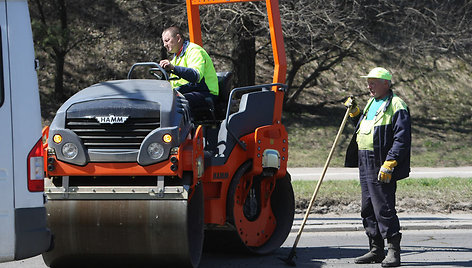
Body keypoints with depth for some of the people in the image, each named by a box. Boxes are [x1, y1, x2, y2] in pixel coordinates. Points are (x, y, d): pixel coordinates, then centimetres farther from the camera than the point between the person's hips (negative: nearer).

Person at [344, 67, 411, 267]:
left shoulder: (396, 106, -11)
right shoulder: (371, 103, 18)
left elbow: (402, 139, -18)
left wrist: (389, 164, -24)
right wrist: (355, 113, 19)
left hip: (381, 167, -9)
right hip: (365, 164, 9)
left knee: (383, 208, -10)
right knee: (368, 209, 11)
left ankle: (393, 251, -5)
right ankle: (376, 250, 19)